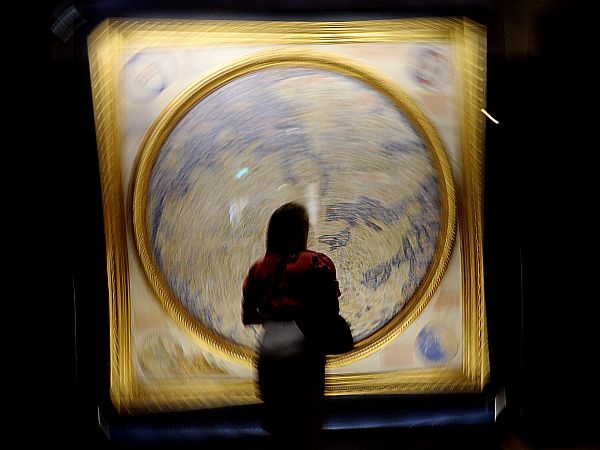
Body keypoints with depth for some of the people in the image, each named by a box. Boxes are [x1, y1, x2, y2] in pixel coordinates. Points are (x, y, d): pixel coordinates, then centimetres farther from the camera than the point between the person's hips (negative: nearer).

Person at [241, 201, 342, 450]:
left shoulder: (258, 268, 6)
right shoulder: (317, 263, -5)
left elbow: (248, 317, 8)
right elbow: (331, 312, -9)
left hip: (268, 348, 4)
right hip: (303, 348, -3)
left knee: (278, 423, 19)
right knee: (307, 422, 10)